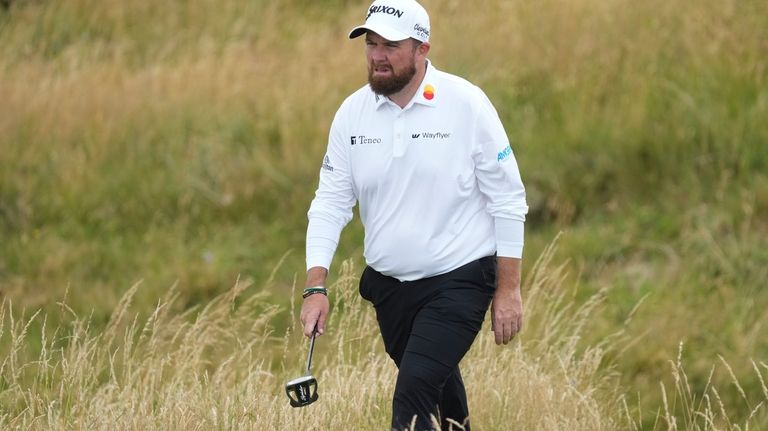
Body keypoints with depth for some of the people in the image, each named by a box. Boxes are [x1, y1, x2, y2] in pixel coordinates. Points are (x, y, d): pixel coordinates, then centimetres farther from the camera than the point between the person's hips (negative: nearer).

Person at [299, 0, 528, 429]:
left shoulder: (467, 104, -11)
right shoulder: (352, 113, 0)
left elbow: (507, 200, -7)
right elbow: (331, 202, 3)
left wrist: (508, 289, -9)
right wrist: (316, 286, -8)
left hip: (460, 281, -5)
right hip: (389, 283, 5)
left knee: (414, 390, -20)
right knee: (439, 390, 18)